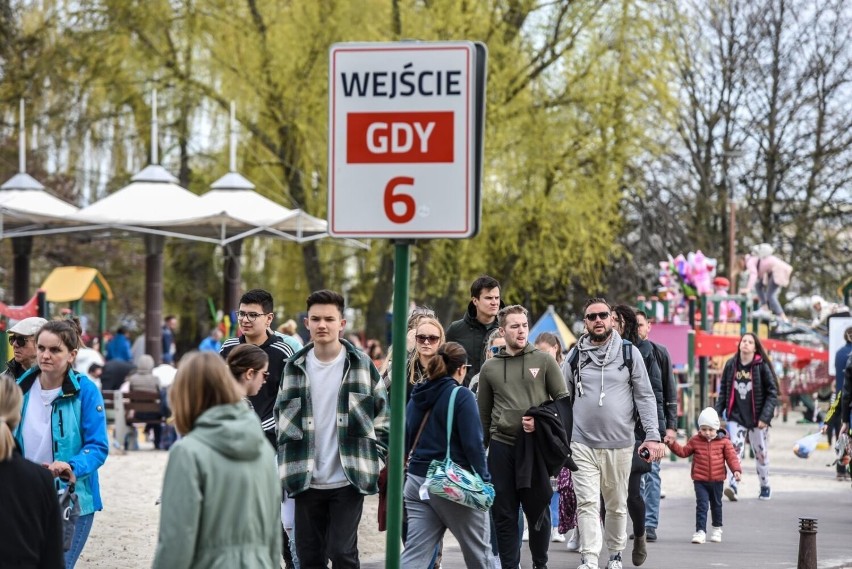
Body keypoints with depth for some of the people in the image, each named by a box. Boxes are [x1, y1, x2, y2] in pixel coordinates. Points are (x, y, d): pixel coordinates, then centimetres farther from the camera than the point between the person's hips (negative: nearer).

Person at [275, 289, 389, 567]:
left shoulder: (361, 364, 0)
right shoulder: (295, 367, 6)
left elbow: (382, 415, 5)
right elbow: (282, 417, 14)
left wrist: (375, 458, -1)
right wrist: (286, 466, 8)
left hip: (349, 480, -3)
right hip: (306, 481, 3)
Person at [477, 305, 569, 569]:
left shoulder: (544, 361, 2)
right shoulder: (490, 368, 9)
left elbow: (563, 401, 3)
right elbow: (483, 413, 14)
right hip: (501, 446, 2)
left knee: (538, 510, 4)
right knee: (504, 513, 3)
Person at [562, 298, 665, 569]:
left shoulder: (630, 353, 3)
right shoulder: (575, 355, 6)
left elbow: (645, 396, 2)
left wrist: (653, 435, -7)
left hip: (620, 445, 0)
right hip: (583, 445, 0)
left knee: (617, 505, 11)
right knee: (587, 504, -8)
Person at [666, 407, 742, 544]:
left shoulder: (724, 441, -3)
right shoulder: (695, 440, 1)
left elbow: (731, 456, -5)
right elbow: (683, 452, 7)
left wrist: (736, 470, -17)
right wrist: (672, 444, -4)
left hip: (717, 480, 0)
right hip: (700, 481, 0)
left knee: (716, 505, 16)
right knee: (701, 505, -8)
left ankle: (717, 528, 33)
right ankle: (700, 531, -10)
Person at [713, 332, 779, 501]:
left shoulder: (761, 366, -5)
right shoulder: (731, 365, 3)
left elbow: (772, 393, -5)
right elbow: (723, 391, 9)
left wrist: (765, 416, -14)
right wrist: (716, 412, -1)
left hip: (757, 418, -1)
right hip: (736, 417, 1)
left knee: (761, 453, 10)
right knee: (735, 450, -15)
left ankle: (765, 486, 28)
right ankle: (732, 486, -26)